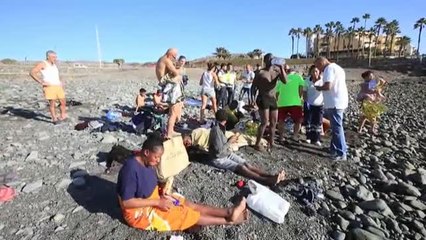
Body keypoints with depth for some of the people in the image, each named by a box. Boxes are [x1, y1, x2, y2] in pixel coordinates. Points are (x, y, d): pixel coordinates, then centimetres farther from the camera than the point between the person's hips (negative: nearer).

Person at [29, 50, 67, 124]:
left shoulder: (54, 65, 19)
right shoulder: (42, 64, -3)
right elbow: (32, 73, -12)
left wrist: (60, 82, 19)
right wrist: (41, 82, -15)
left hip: (58, 86, 7)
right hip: (49, 87, -7)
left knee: (63, 102, 3)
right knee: (52, 103, -7)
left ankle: (63, 116, 17)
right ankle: (54, 119, 2)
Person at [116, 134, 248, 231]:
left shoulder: (148, 163, -2)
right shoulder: (131, 169, -29)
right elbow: (126, 202, -28)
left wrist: (161, 195, -7)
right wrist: (157, 202, -26)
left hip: (152, 199, 8)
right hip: (139, 212, -8)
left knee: (189, 205, -3)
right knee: (184, 214, -12)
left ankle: (228, 212, -5)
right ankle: (229, 220, -6)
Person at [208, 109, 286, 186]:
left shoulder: (220, 127, 6)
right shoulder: (216, 130, -23)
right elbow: (219, 150, -26)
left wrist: (230, 140, 2)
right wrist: (230, 141, -16)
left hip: (227, 154, 9)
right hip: (219, 159, -9)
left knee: (246, 164, -12)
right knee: (241, 167, -27)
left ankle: (271, 176, -26)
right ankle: (268, 181, -40)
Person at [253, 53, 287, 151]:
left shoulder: (277, 70, 6)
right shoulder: (260, 72, -6)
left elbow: (285, 81, -8)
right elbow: (254, 86, -3)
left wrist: (282, 68, -15)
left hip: (273, 99, 6)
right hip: (263, 99, -6)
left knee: (273, 123, 11)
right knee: (265, 122, -10)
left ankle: (271, 143, 25)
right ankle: (257, 143, 1)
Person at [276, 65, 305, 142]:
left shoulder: (281, 80, 19)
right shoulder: (298, 77, 13)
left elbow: (277, 93, 14)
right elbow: (301, 89, 1)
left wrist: (277, 101, 25)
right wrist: (299, 98, 13)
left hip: (282, 103, 3)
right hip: (295, 103, -2)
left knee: (281, 120, 18)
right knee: (298, 120, 15)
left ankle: (281, 137, 18)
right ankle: (295, 135, 4)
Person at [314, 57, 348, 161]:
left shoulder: (329, 68, -12)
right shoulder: (337, 67, 20)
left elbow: (328, 86, -23)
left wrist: (319, 88, -5)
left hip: (334, 103, -10)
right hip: (340, 102, 10)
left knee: (337, 128, -4)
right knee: (336, 126, 17)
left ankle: (341, 153, 2)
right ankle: (335, 149, 27)